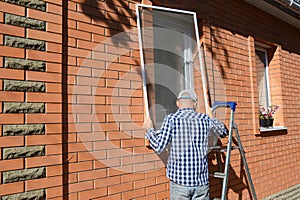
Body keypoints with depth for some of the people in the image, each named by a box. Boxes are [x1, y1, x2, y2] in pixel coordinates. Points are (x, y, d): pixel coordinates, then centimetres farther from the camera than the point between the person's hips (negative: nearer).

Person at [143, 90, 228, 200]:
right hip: (202, 181, 3)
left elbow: (158, 147, -9)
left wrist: (149, 129, 7)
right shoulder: (205, 119, 3)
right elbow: (224, 132, 21)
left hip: (179, 179, -2)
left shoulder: (171, 119, -7)